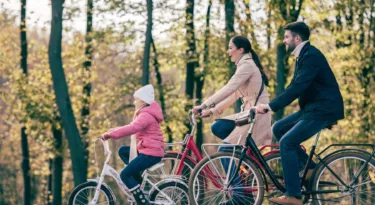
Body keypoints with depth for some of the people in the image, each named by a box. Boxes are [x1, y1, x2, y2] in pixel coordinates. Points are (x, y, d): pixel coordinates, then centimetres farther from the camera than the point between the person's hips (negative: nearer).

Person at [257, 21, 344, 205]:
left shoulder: (311, 56, -18)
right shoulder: (302, 56, 13)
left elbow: (298, 87, -28)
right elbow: (295, 86, 19)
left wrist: (271, 106, -30)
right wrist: (270, 105, 12)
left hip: (324, 110, -10)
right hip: (312, 108, 10)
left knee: (287, 142, -15)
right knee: (278, 128, 9)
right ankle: (307, 166, 11)